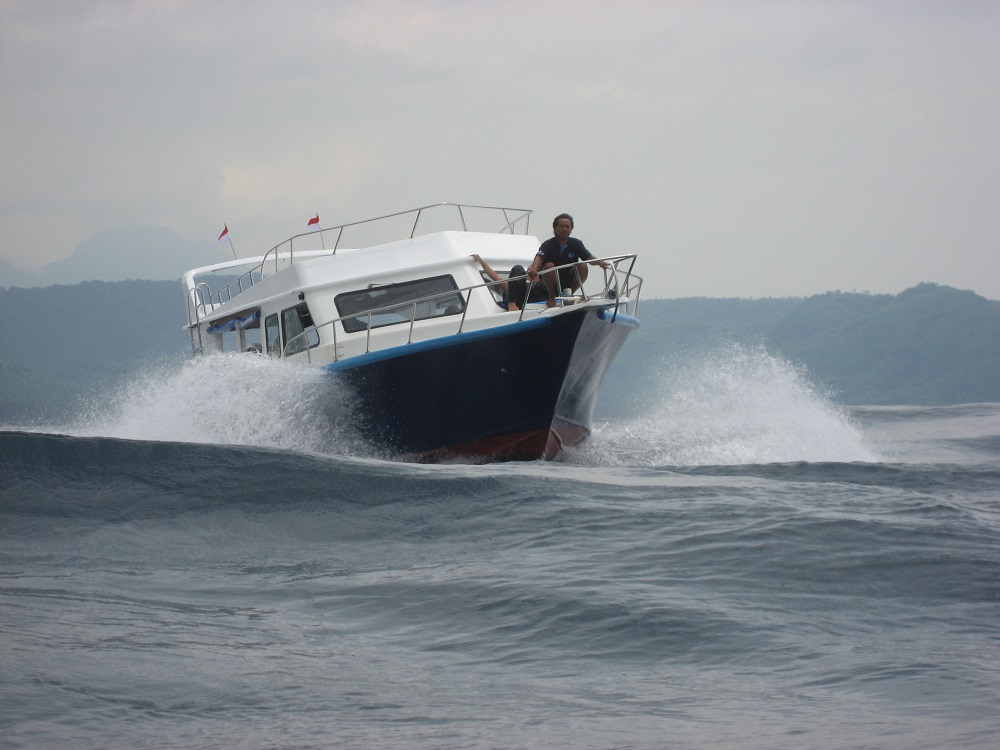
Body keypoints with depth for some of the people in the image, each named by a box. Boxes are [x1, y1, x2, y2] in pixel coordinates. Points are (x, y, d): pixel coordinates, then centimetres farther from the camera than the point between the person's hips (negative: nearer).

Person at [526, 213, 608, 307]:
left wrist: (599, 262, -33)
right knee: (549, 265, -31)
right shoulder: (548, 245, -12)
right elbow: (539, 258, -29)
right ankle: (551, 298, -10)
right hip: (551, 284, -3)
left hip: (568, 282, 3)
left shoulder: (576, 244, -1)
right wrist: (533, 269, -53)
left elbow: (589, 257, -9)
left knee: (583, 267, -21)